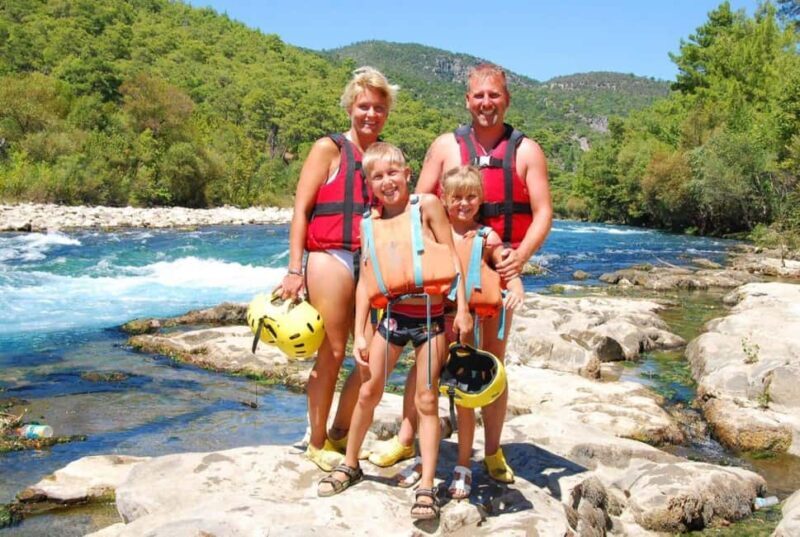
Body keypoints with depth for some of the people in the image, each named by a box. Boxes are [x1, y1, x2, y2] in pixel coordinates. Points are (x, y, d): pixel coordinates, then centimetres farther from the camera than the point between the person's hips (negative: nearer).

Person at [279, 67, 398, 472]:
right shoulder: (329, 149, 1)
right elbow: (301, 209, -4)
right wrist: (295, 269, -11)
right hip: (331, 257, -5)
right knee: (332, 354, 0)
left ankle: (340, 435, 25)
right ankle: (317, 444, 16)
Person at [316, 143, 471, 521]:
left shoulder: (426, 205, -2)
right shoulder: (369, 223, 8)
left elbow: (452, 258, -4)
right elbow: (365, 281, 8)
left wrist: (462, 308, -11)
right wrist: (358, 334, 4)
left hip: (431, 315, -3)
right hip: (392, 315, 3)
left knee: (426, 400, 2)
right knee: (368, 393, 11)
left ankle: (427, 487, 9)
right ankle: (350, 465, 32)